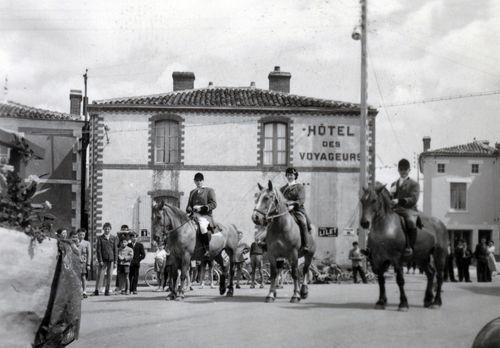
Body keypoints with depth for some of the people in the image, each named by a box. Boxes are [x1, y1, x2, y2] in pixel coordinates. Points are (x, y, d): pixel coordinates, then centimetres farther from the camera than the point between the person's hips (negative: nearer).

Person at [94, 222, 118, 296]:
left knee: (109, 276, 2)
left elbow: (115, 250, 8)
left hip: (111, 260, 2)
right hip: (103, 260, -2)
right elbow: (98, 250, 0)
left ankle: (107, 291, 9)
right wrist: (100, 260, -8)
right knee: (100, 275, -7)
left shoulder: (113, 238, 8)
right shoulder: (100, 238, 3)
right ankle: (96, 290, -4)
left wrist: (115, 262, 3)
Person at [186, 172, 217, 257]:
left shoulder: (209, 190, 7)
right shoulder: (192, 192, 24)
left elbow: (214, 204, -2)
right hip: (194, 215, 6)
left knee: (202, 227, -36)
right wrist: (189, 209, 3)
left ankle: (207, 250, -31)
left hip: (205, 216, -6)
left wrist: (202, 208, -14)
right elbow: (189, 204, 28)